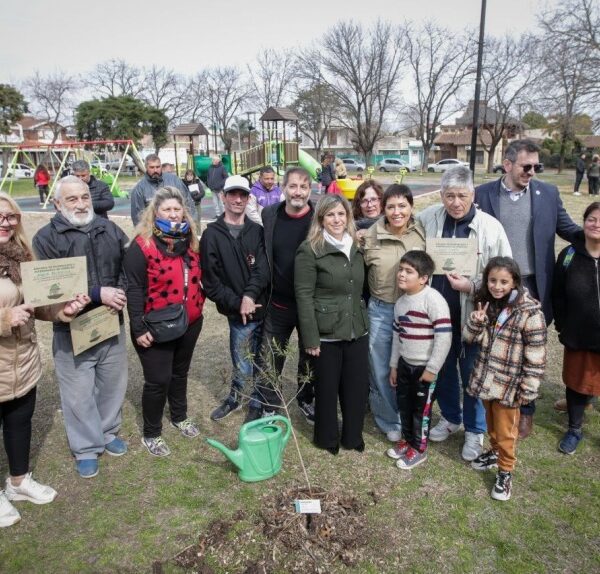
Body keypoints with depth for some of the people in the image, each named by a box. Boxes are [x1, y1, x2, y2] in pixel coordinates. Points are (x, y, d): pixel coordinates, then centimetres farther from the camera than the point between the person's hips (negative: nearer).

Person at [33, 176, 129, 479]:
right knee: (79, 392, 7)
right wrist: (96, 295, -22)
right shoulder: (46, 238, -8)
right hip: (72, 331, -4)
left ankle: (108, 432, 40)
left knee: (113, 384, 17)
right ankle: (86, 448, 26)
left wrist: (121, 292, -11)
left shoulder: (109, 229, 5)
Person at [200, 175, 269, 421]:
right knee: (244, 367, 2)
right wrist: (237, 304, -12)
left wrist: (250, 295, -22)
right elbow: (210, 280, -5)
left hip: (262, 307, 3)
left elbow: (263, 268, -6)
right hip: (237, 312, -3)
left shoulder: (257, 231, 7)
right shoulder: (212, 235, 0)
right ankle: (234, 398, 31)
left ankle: (259, 404, 34)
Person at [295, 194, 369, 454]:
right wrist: (310, 338, -15)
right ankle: (327, 438, 31)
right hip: (327, 333, -5)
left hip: (357, 330, 5)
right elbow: (304, 296, -13)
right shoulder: (310, 250, -10)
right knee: (327, 388, 10)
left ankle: (353, 436, 33)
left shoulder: (356, 247, 9)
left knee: (358, 386, 12)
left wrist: (365, 321, 14)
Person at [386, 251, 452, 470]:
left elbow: (444, 336, -24)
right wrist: (393, 365, 16)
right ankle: (407, 439, 39)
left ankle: (419, 449, 27)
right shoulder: (400, 302, 4)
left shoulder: (433, 300, -22)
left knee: (421, 409, 9)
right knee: (403, 405, 18)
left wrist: (432, 368, -20)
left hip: (425, 367, -7)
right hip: (405, 364, 7)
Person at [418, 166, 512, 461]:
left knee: (472, 374, 11)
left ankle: (475, 430, 32)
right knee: (442, 368, 19)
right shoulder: (428, 218, -4)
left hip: (473, 315, -3)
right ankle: (450, 417, 43)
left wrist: (471, 286, -20)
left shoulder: (491, 227, -11)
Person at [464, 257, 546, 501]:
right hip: (486, 378, 5)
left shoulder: (529, 312, -20)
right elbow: (469, 338, 4)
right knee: (491, 423, 25)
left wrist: (528, 390, -15)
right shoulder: (486, 303, -1)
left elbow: (536, 357, -16)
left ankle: (505, 472, 28)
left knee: (505, 431, 9)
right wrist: (476, 321, -17)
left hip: (508, 384, -5)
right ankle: (495, 452, 47)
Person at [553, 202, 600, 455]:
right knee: (576, 383, 14)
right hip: (578, 337, 1)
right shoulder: (569, 255, -4)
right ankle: (574, 430, 33)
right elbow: (558, 296, 2)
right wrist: (562, 327, 0)